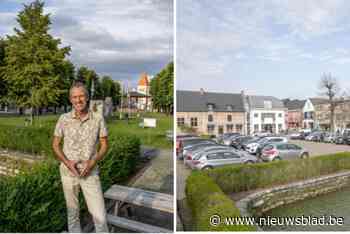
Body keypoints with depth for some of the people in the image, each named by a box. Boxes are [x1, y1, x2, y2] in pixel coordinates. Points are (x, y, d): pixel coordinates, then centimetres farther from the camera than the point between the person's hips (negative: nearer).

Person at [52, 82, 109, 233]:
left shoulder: (98, 119, -9)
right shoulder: (64, 119, -7)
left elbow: (104, 145, -3)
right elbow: (55, 145, 1)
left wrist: (92, 163, -18)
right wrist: (67, 162, -16)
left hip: (90, 173, -1)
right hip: (68, 172, 1)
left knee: (99, 214, -2)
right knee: (72, 211, 17)